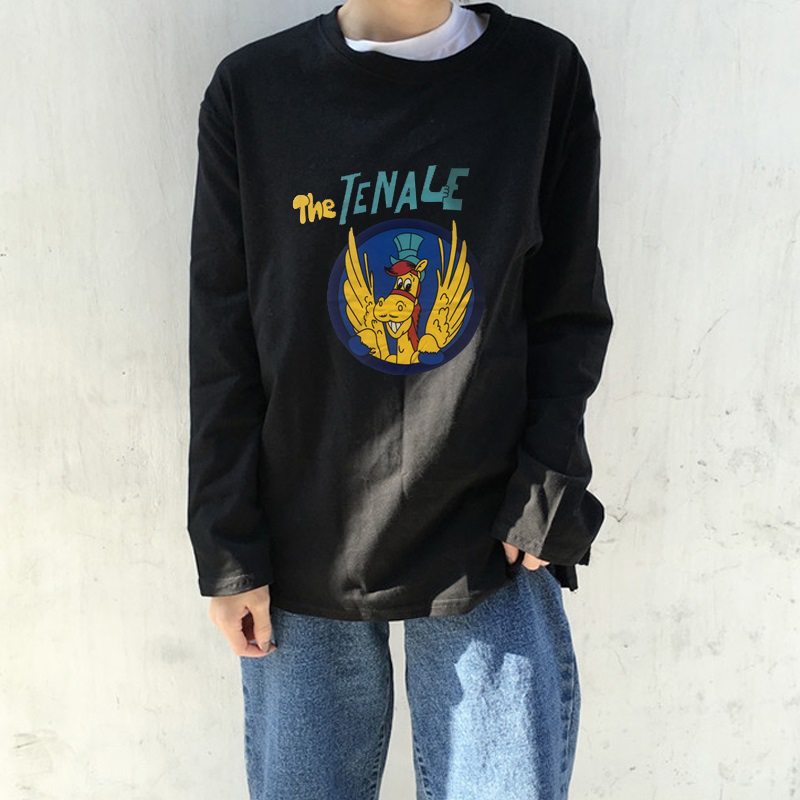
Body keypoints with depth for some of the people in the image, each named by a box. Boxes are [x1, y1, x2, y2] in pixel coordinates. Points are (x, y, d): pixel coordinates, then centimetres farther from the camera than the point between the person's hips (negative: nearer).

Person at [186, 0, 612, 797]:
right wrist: (228, 550, 0)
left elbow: (569, 314, 4)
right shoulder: (252, 89, 1)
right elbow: (223, 344, 1)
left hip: (490, 551, 0)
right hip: (303, 554, 1)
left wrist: (547, 497, -6)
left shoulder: (544, 72, 1)